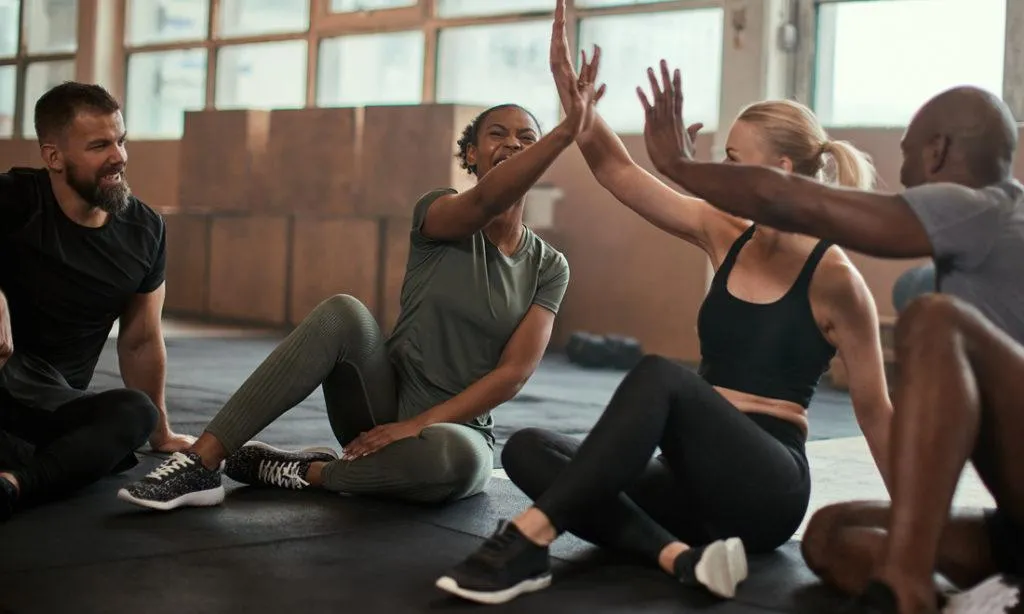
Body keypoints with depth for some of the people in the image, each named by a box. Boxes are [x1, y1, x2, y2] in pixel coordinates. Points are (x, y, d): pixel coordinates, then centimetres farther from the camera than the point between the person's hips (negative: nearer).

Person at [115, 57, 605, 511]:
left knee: (459, 457, -39)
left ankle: (306, 471, -17)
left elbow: (514, 372, -8)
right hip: (386, 404, 0)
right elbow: (486, 201, -27)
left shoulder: (549, 267, 2)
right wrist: (566, 131, -43)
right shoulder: (439, 214, -2)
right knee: (344, 313, -32)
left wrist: (416, 425, -20)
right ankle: (202, 462, -32)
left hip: (454, 429, 0)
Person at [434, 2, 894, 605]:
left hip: (767, 489, -6)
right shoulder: (724, 236, 9)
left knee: (660, 374, -34)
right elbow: (618, 171, 6)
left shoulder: (832, 277, -7)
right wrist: (567, 79, -3)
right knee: (529, 449, -14)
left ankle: (529, 540, -40)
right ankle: (682, 555, -32)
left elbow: (875, 409, -3)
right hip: (698, 480, 7)